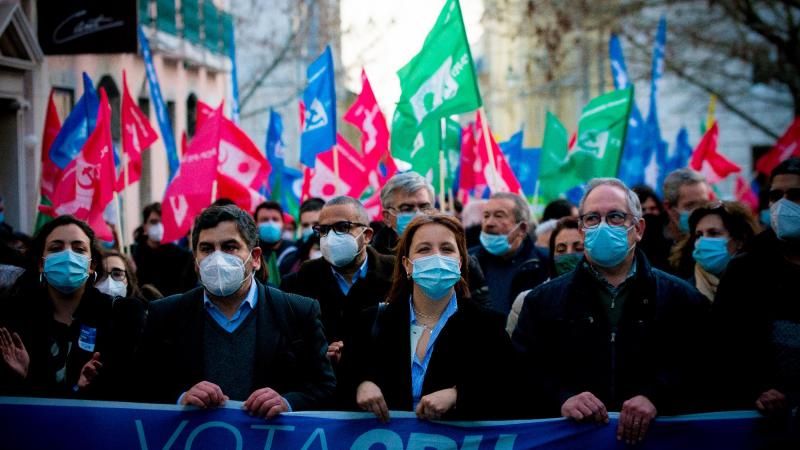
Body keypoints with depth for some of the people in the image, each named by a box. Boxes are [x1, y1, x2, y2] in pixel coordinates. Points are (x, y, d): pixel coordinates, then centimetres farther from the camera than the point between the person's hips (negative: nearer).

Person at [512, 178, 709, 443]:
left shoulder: (680, 298, 13)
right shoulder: (543, 300, 15)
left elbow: (696, 364, 2)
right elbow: (522, 367, 4)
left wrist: (655, 397, -15)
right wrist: (561, 399, -13)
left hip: (653, 434, 1)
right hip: (569, 436, -1)